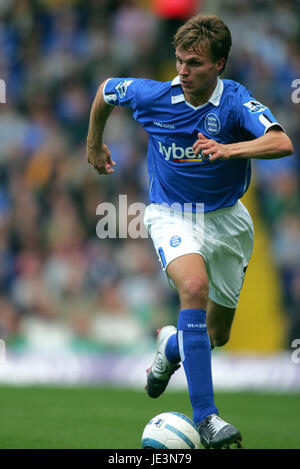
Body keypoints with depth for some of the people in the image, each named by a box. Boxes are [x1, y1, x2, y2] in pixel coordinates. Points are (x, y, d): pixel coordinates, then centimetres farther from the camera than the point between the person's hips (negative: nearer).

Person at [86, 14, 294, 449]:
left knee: (217, 334, 11)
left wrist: (229, 149, -51)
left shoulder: (235, 101, -19)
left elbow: (282, 143, -36)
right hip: (171, 214, -2)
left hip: (225, 218, 2)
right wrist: (94, 144, 20)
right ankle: (205, 416, -33)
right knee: (194, 287, -33)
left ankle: (170, 345, 50)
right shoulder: (152, 95, -14)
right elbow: (106, 90, 9)